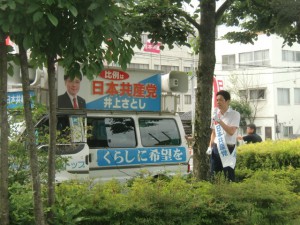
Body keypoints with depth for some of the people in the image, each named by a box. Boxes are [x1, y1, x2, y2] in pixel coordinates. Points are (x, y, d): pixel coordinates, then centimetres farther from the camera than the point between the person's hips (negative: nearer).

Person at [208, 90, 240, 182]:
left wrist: (220, 121, -21)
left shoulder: (235, 114, -4)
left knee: (229, 175, -4)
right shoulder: (215, 114, 13)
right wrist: (210, 146, 11)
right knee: (213, 174, 3)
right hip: (216, 148, 5)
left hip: (228, 148, -5)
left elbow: (231, 132, -16)